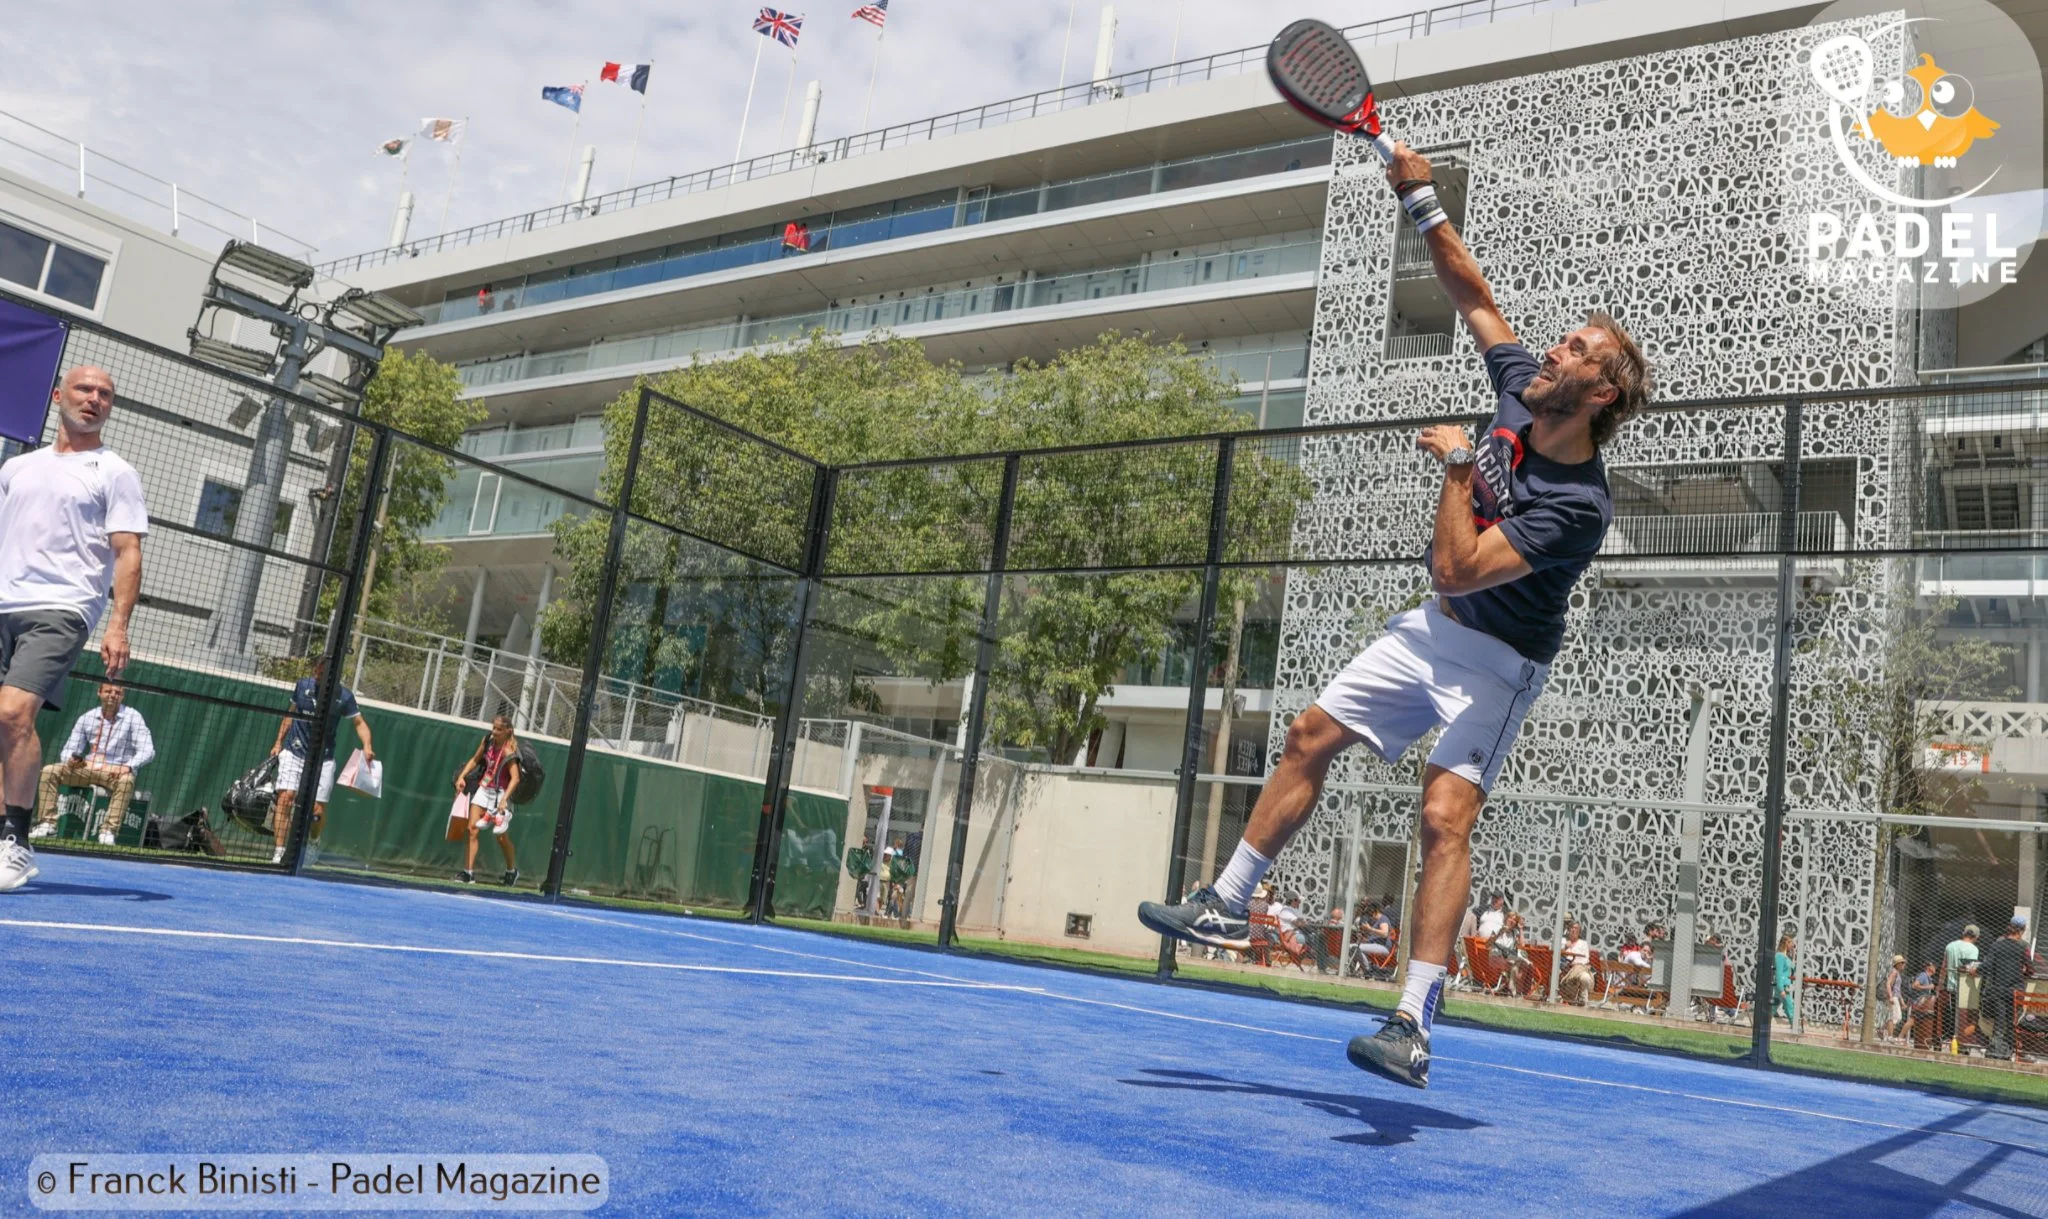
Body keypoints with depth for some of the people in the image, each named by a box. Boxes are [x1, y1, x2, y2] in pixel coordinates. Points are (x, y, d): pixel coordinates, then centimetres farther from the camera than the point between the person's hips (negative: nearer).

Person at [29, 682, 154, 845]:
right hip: (87, 768, 4)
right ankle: (47, 823, -15)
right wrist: (71, 760, -16)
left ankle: (108, 831, -36)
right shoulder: (87, 718, 6)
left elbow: (147, 750, -13)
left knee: (126, 780, -37)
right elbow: (69, 749, 9)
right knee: (50, 770, -15)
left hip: (116, 772, -4)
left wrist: (127, 766, -31)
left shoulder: (132, 717, -6)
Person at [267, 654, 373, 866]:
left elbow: (359, 722, -1)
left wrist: (367, 747, -18)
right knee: (285, 798, -15)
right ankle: (279, 851, -11)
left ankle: (313, 841, 29)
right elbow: (290, 714, 15)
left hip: (323, 759, -1)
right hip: (294, 752, 1)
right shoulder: (303, 685, 1)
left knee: (318, 810, -3)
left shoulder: (344, 696, -7)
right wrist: (279, 742, 14)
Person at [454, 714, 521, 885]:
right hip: (484, 789, 6)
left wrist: (504, 800, -36)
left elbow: (515, 778, -26)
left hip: (499, 794, -6)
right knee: (472, 830, -4)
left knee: (500, 836, 4)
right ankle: (468, 872, -4)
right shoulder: (487, 741, -1)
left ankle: (512, 870, 26)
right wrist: (462, 776, 3)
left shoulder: (508, 751, -19)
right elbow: (475, 760, 16)